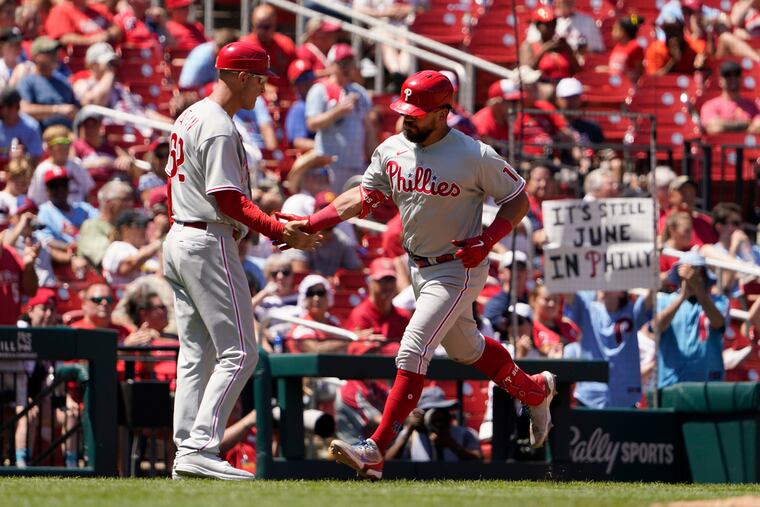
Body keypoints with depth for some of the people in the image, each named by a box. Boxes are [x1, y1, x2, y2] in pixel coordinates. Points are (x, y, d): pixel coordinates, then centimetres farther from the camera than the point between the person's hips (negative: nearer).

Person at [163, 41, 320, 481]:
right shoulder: (220, 129, -16)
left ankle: (186, 452, 7)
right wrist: (280, 231, -22)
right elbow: (230, 200, -21)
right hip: (210, 244, -10)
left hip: (178, 241, 10)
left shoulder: (189, 118, 15)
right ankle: (201, 449, -17)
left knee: (197, 354, 10)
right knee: (238, 353, -10)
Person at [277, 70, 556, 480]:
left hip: (457, 271, -8)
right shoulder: (391, 150, -3)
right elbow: (363, 197, 0)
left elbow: (517, 200, -9)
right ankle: (535, 391, 47)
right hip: (418, 268, 8)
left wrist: (487, 240, -24)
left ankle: (376, 450, -17)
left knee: (412, 353, -16)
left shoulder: (475, 157, -20)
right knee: (465, 348, 23)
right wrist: (310, 224, -12)